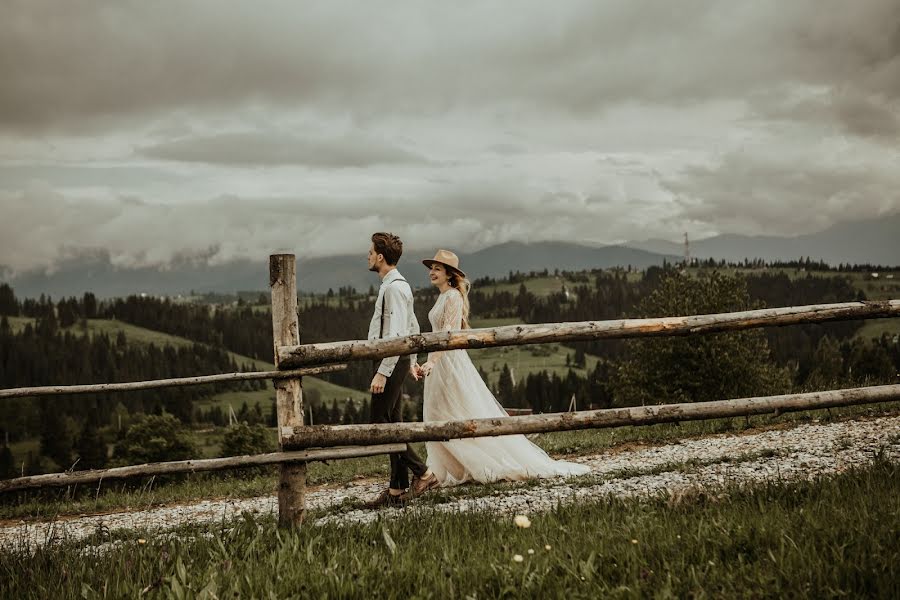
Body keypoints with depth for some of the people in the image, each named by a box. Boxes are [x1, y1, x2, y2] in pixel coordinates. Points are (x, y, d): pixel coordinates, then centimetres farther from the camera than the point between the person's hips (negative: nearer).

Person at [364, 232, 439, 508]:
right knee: (392, 424, 10)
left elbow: (396, 335, -23)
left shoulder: (394, 287, -16)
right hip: (396, 362, 10)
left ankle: (422, 472, -4)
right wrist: (411, 361, 29)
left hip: (391, 363, -10)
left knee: (381, 423, -8)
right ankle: (396, 490, 12)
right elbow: (413, 327, 24)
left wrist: (382, 373, -24)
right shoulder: (396, 284, 16)